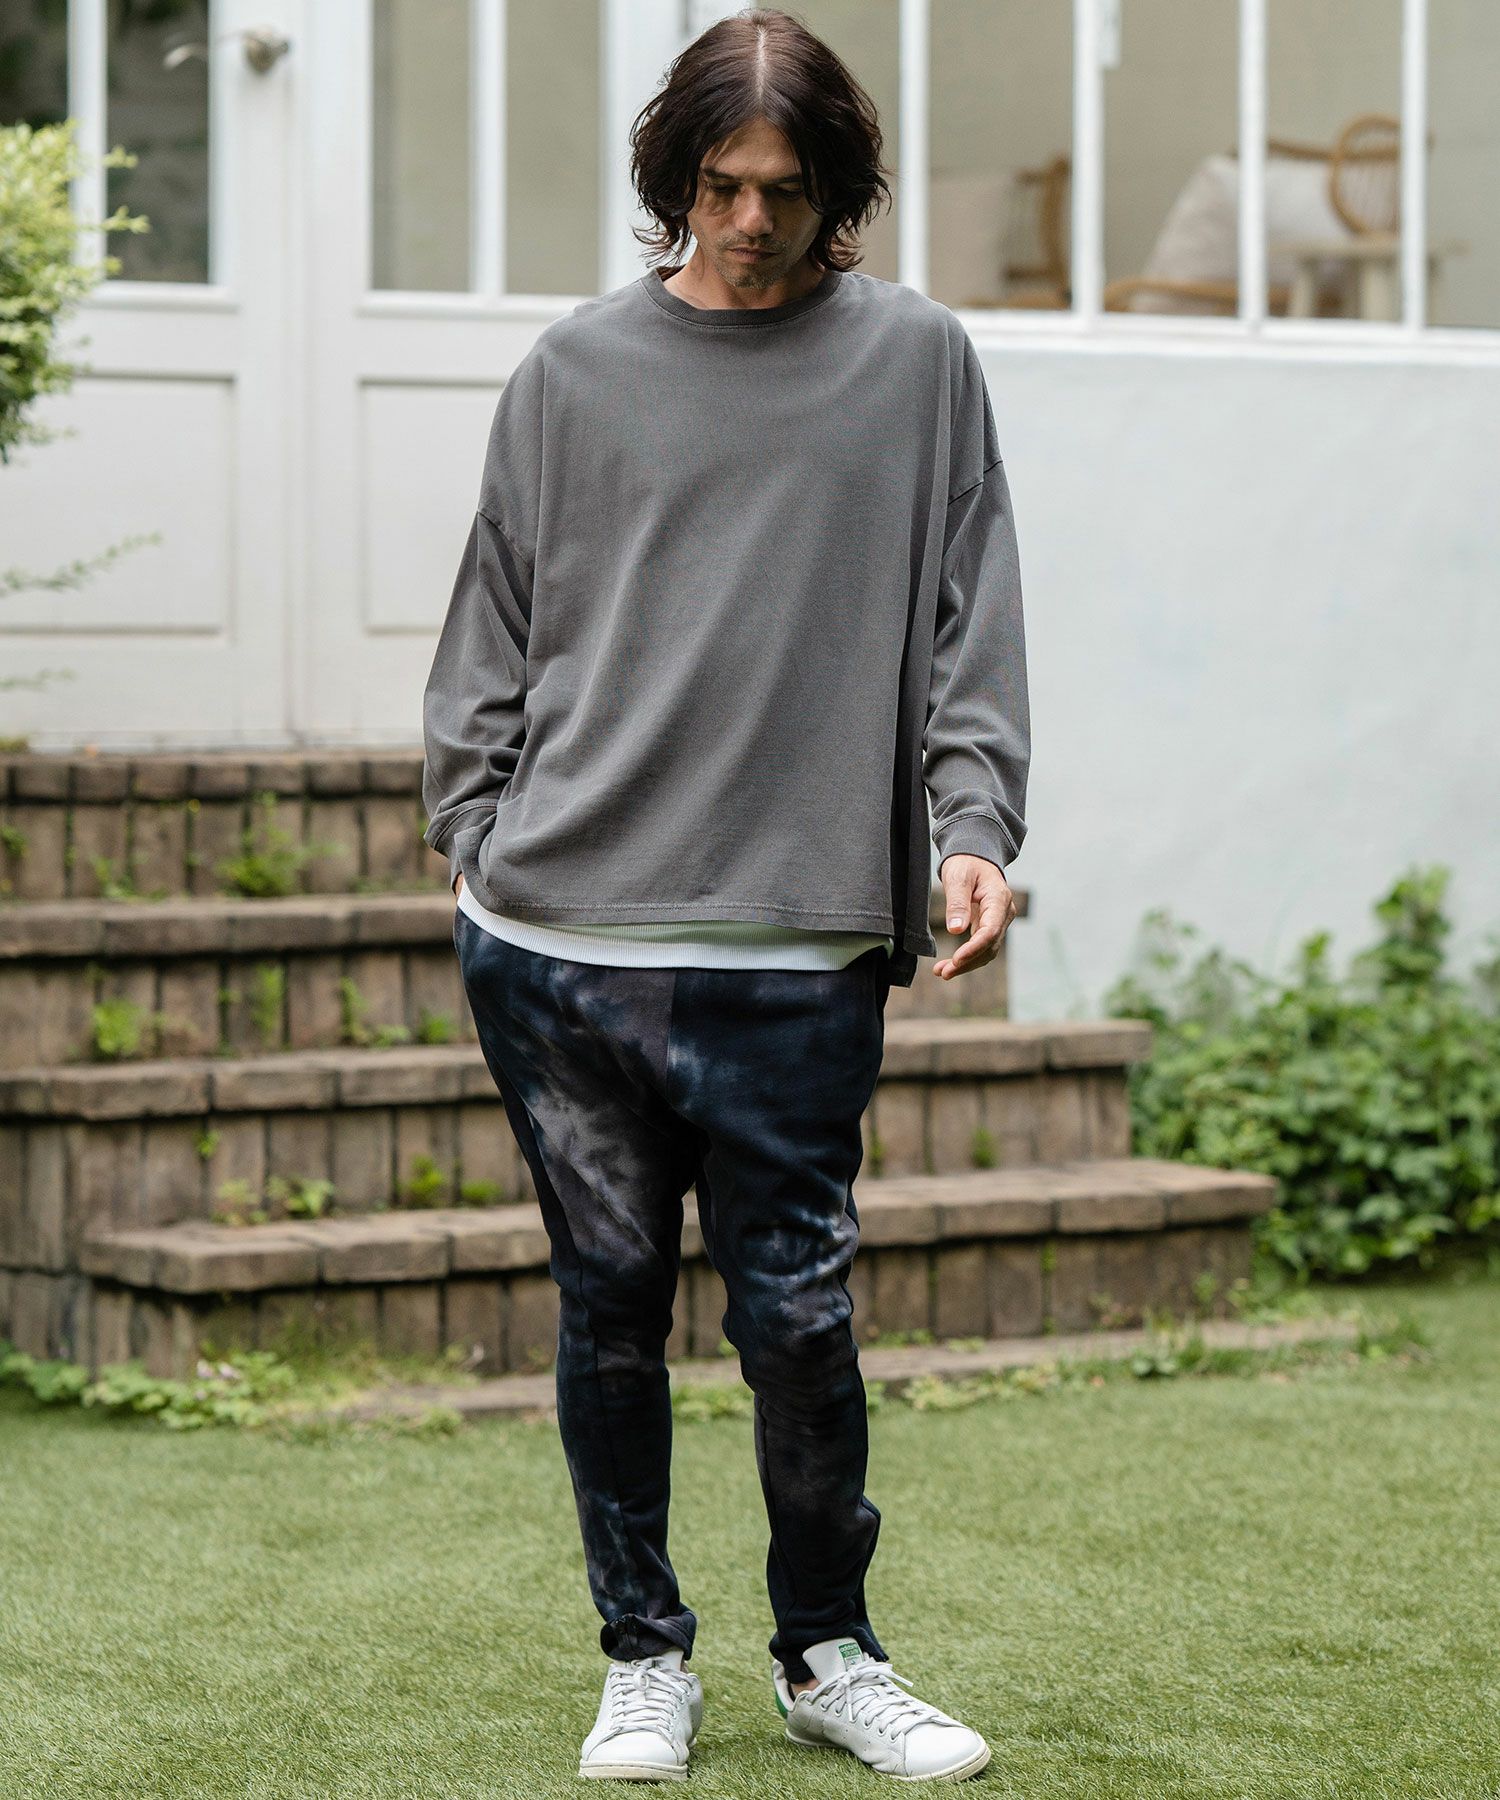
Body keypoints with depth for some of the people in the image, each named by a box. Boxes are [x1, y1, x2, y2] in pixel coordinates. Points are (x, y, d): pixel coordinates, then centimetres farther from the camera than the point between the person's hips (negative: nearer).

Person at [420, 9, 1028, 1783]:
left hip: (799, 952, -1)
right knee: (611, 1306, 6)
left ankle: (829, 1651, 19)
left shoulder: (918, 363, 9)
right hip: (558, 930, 1)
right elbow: (493, 633, 14)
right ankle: (644, 1655, 21)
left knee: (796, 1315, -1)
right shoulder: (574, 371, 9)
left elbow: (969, 622, 8)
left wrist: (973, 824, -4)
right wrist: (475, 832, 6)